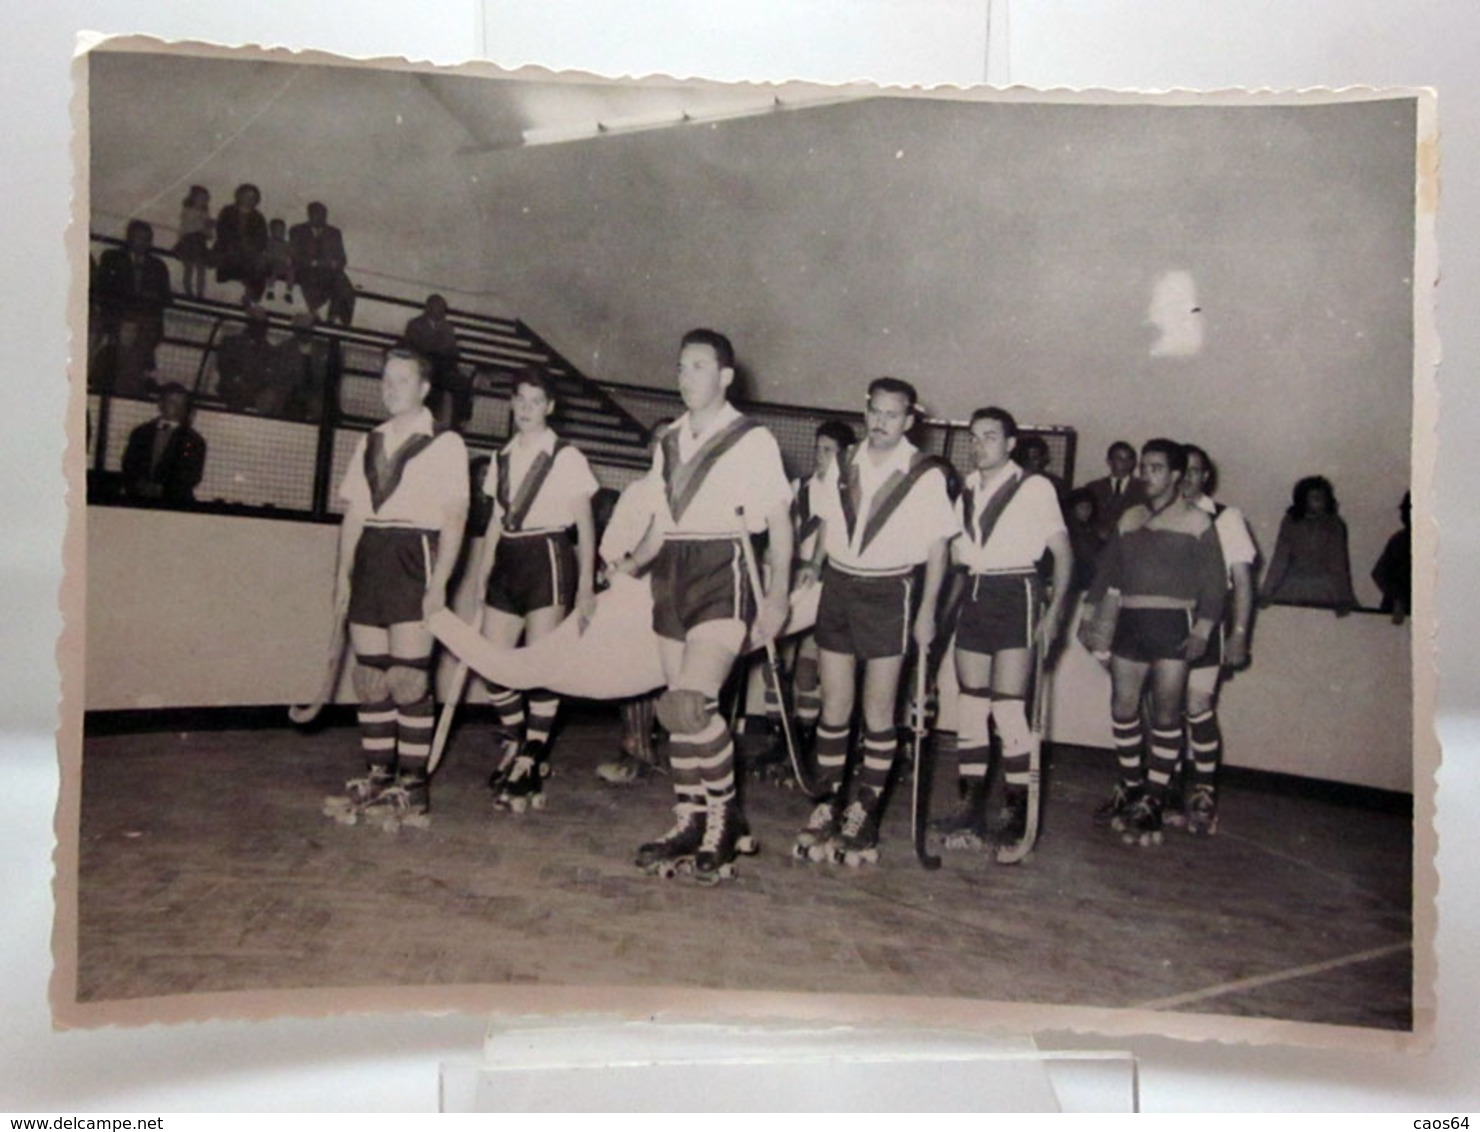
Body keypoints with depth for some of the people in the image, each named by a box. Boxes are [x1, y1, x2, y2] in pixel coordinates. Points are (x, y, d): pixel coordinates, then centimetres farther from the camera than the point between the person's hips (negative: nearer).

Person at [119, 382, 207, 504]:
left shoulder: (194, 441, 7)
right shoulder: (141, 433, 17)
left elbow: (191, 477, 0)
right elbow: (129, 466, 12)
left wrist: (163, 489, -11)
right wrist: (137, 486, -7)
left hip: (174, 503, -3)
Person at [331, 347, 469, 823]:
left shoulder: (445, 443, 1)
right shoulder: (369, 443, 18)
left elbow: (454, 516, -5)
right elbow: (354, 512, 17)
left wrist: (439, 582, -13)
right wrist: (344, 573, 10)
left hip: (413, 559, -6)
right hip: (370, 557, 6)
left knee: (408, 677, -7)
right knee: (370, 676, 6)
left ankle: (413, 784, 1)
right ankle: (377, 775, 15)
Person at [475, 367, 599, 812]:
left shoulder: (567, 458, -1)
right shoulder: (502, 458, 14)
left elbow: (585, 526, -1)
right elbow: (496, 521, 18)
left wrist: (586, 586, -5)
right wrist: (482, 575, 13)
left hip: (548, 559, -5)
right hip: (507, 562, 5)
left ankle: (532, 766, 6)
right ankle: (517, 746, 25)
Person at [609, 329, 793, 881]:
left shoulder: (753, 439, -1)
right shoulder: (669, 441, 17)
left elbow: (779, 523, -2)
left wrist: (778, 595, -10)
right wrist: (629, 564, 3)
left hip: (723, 574, -6)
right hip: (672, 573, 6)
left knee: (691, 702, -19)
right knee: (678, 707, 7)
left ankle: (724, 815, -1)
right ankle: (690, 822, 19)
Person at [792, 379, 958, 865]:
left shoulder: (926, 475, -5)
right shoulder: (845, 467, 6)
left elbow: (937, 547, -2)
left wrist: (927, 612, -4)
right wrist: (810, 571, 8)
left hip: (890, 593, -3)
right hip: (838, 587, 4)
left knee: (877, 712, 2)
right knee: (834, 706, 5)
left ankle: (864, 815, 11)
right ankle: (827, 807, 14)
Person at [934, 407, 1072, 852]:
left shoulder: (1035, 487, -2)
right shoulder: (966, 490, 12)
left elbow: (1063, 552, -1)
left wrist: (1054, 612, -11)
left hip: (1017, 596, -5)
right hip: (974, 595, 5)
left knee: (1008, 708, -8)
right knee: (970, 707, 6)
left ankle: (1019, 811, 4)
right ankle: (972, 809, 13)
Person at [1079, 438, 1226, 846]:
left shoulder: (1196, 521, 1)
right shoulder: (1129, 518, 14)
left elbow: (1213, 581, -3)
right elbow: (1108, 570, 15)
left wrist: (1202, 630, -12)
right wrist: (1091, 615, 8)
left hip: (1172, 624, -4)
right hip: (1129, 623, 4)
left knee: (1166, 714, -2)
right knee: (1123, 708, 6)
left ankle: (1152, 801, 5)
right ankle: (1131, 787, 22)